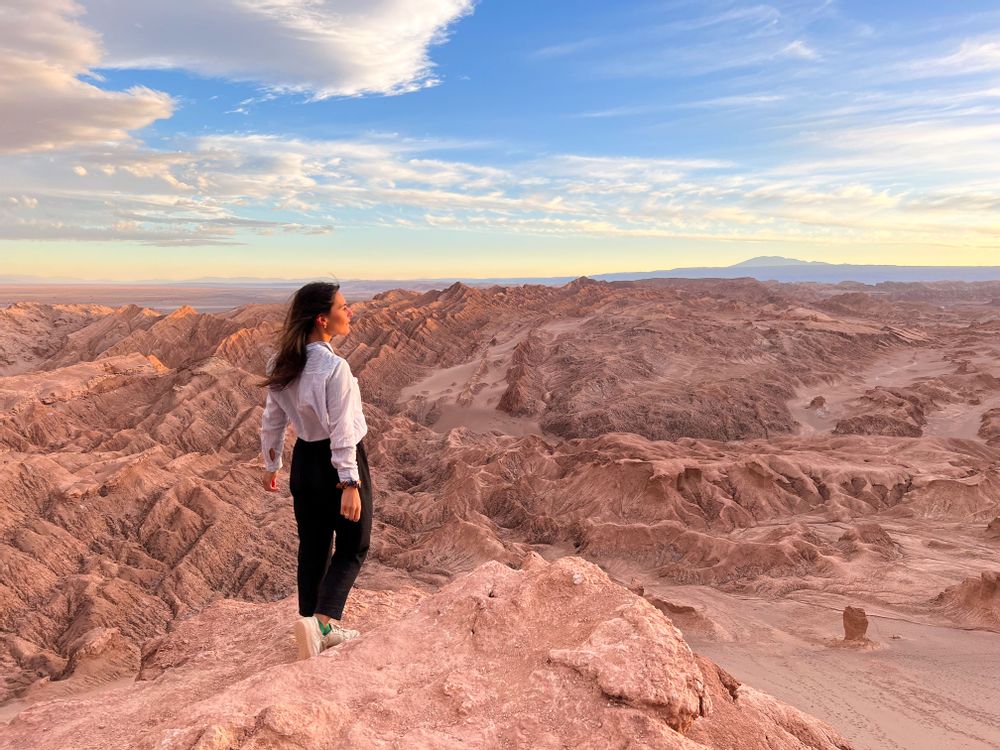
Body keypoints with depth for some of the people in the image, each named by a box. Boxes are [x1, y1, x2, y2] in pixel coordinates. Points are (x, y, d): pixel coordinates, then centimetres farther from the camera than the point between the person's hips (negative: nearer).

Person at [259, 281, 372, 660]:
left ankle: (315, 629, 30)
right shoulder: (334, 367, -23)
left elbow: (272, 421, 8)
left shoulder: (282, 365, 0)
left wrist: (271, 466, 19)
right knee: (352, 548, 9)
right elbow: (342, 432, -22)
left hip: (305, 461, 7)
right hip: (339, 465, -7)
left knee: (312, 549, 18)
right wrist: (350, 484, -18)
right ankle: (323, 620, -7)